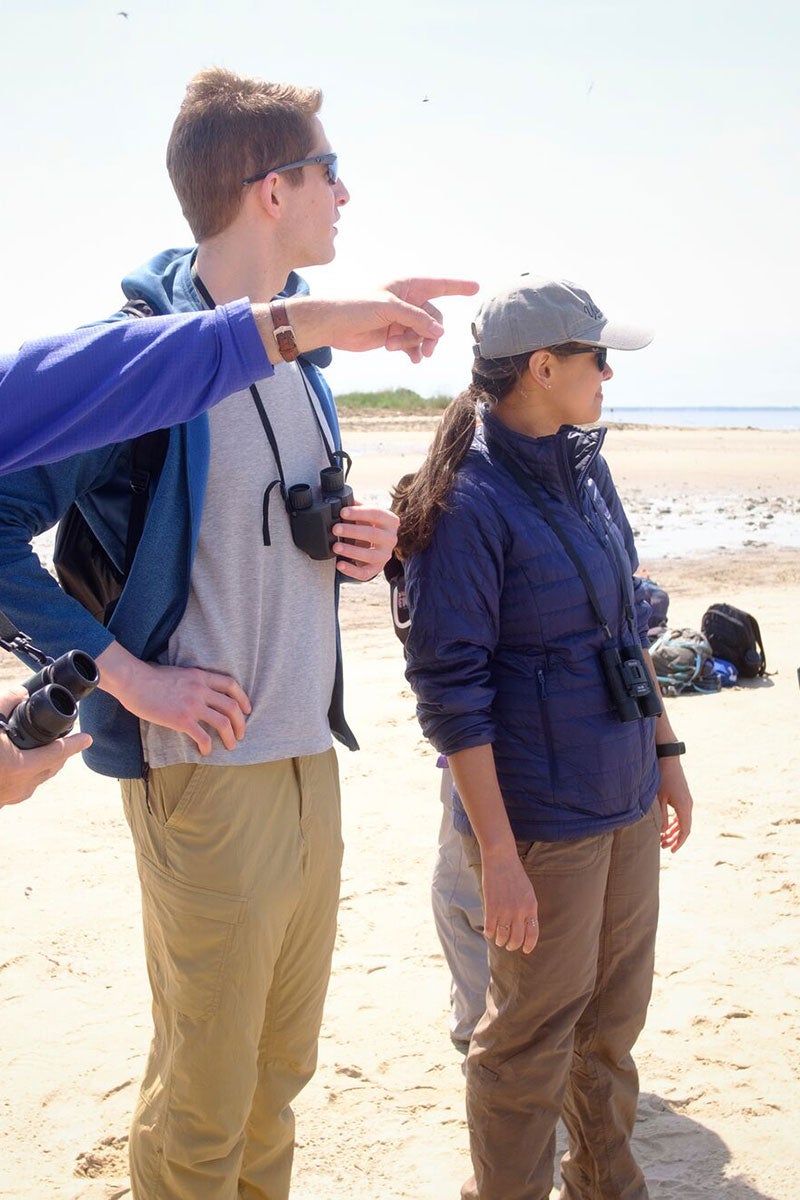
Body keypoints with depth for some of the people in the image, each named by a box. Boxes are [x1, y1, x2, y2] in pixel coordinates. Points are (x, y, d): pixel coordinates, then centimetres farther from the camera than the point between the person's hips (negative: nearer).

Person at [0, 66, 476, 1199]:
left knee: (282, 1066, 21)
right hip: (208, 768, -7)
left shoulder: (305, 358, 11)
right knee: (204, 1099, 6)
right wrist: (127, 671, -20)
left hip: (311, 758, 8)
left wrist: (366, 543, 3)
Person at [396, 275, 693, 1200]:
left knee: (616, 1017, 20)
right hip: (540, 815, -8)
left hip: (624, 800, 8)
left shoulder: (585, 465, 7)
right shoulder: (467, 499, -17)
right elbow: (450, 687, -18)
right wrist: (498, 854, -19)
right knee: (534, 1037, 7)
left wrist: (664, 752, 17)